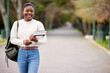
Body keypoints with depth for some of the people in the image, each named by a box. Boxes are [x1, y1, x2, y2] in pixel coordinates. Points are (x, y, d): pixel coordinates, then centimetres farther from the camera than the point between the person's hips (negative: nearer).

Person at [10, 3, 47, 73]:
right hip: (21, 53, 3)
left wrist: (36, 40, -24)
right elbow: (12, 39, 4)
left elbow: (44, 40, -2)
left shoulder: (38, 24, -2)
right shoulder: (17, 23, 4)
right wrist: (23, 42, -15)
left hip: (34, 54, -3)